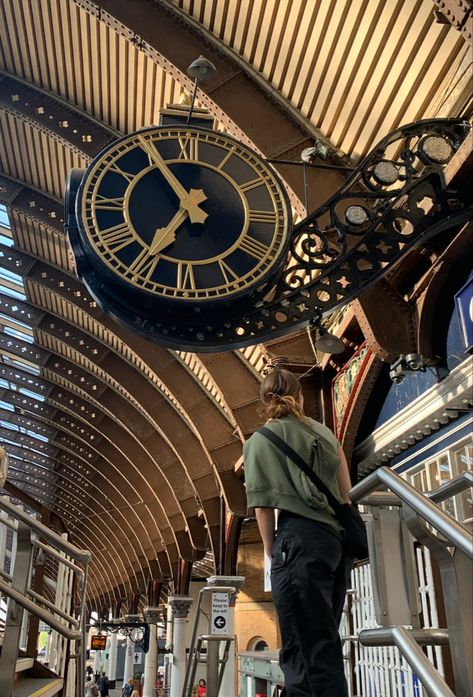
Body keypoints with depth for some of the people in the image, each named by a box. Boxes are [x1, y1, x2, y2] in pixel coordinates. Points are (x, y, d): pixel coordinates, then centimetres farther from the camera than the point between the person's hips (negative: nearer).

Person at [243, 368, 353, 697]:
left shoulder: (261, 438, 4)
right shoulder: (325, 433, 18)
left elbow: (264, 502, -2)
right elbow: (346, 494, 18)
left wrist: (271, 550, 6)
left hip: (300, 539, -6)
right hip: (338, 539, 6)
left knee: (307, 648, -7)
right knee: (323, 643, 11)